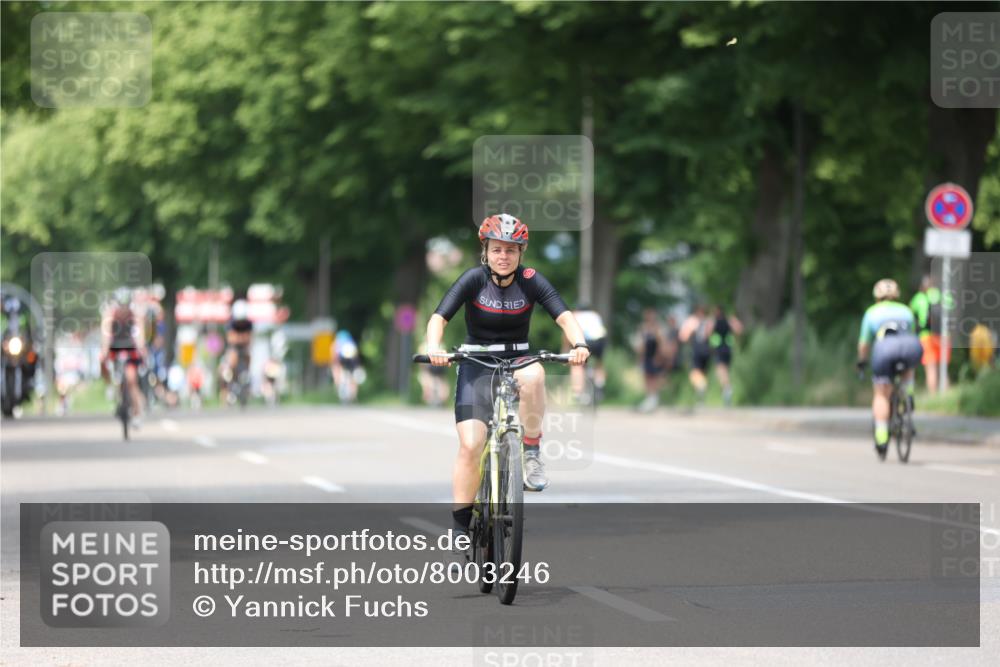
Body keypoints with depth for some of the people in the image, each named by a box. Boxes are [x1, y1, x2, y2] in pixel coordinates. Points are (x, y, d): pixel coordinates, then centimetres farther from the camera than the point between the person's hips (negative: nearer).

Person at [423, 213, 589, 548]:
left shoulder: (530, 281, -8)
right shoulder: (474, 279, -10)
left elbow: (564, 315, -18)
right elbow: (439, 317, -18)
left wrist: (579, 344, -39)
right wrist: (433, 347, -40)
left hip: (517, 362, 1)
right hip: (476, 366, -1)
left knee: (533, 376, -37)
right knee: (470, 445, -16)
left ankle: (532, 454, -20)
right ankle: (461, 527, -5)